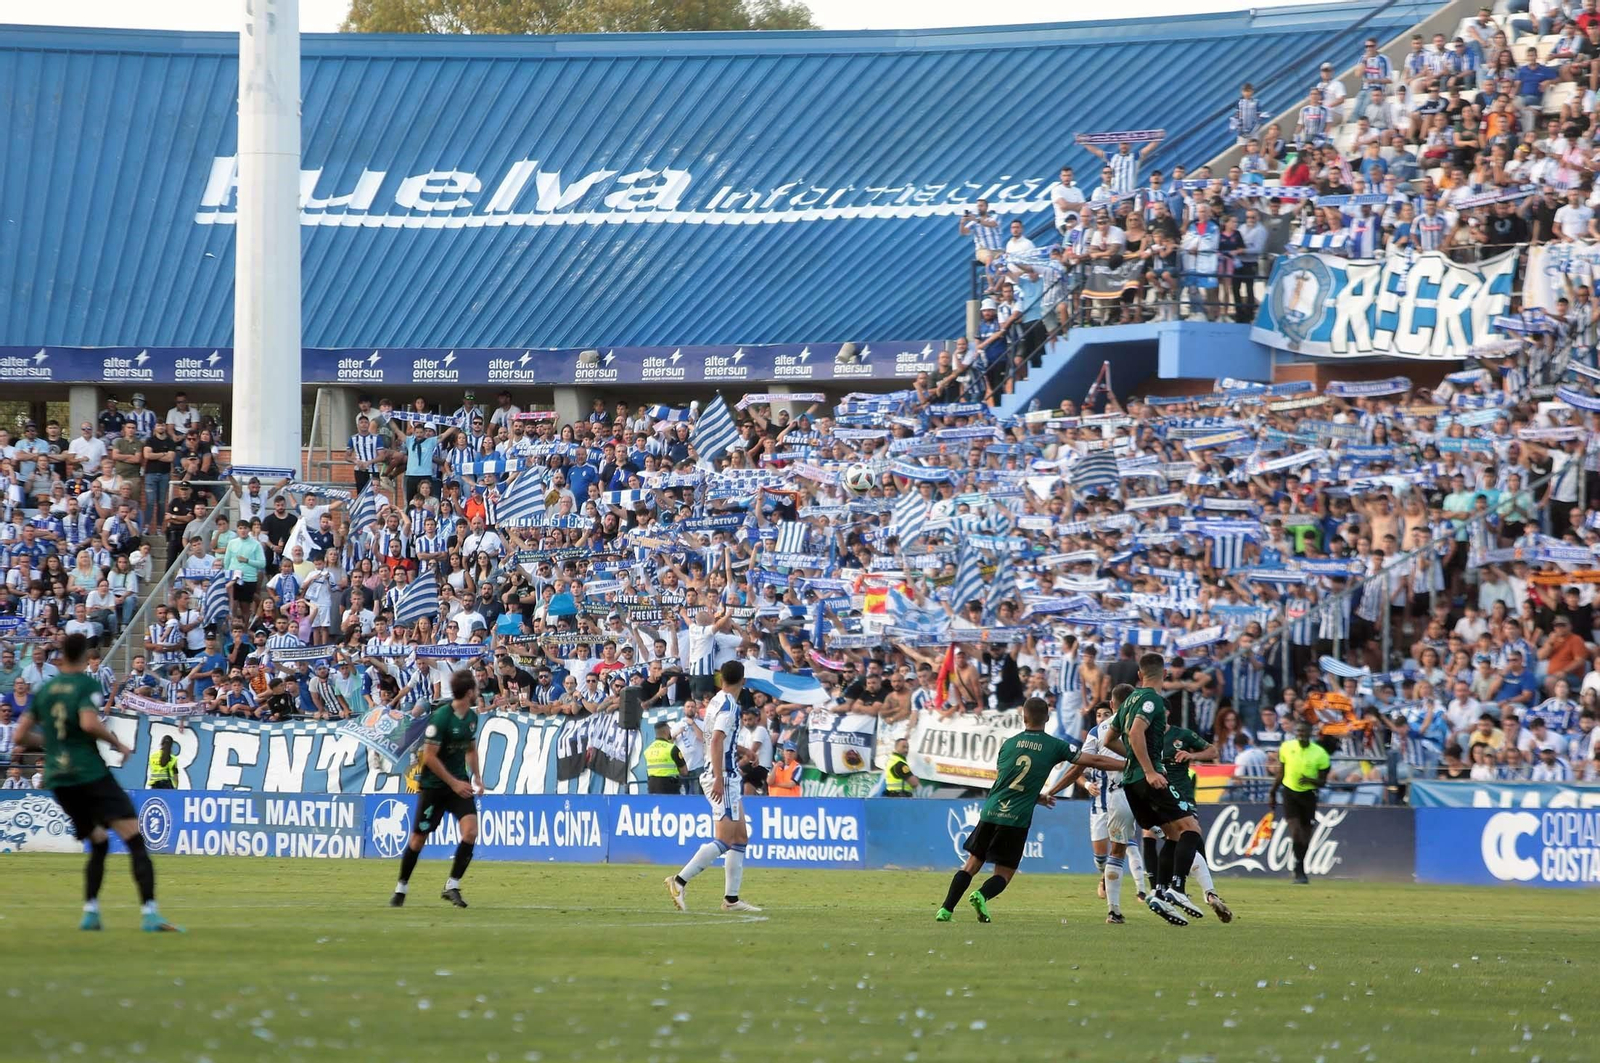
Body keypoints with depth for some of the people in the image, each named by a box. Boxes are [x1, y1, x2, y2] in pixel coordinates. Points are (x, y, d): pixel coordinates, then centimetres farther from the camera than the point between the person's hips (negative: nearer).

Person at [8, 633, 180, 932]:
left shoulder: (44, 690, 13)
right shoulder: (88, 685, -4)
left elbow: (20, 734, 13)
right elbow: (89, 723, -21)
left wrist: (18, 746, 34)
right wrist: (117, 743, -7)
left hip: (57, 778, 6)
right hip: (90, 773, -6)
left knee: (98, 843, 22)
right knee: (134, 838, -12)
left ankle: (90, 912, 9)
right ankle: (149, 913, -28)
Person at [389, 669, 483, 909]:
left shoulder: (471, 716, 4)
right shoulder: (441, 717, -20)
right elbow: (429, 757, -20)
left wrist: (476, 776, 9)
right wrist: (454, 783, -18)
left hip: (459, 783, 5)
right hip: (433, 784, -5)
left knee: (470, 830, -14)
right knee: (419, 837, 3)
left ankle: (452, 886, -7)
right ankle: (401, 887, 23)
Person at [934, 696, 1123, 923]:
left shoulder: (1009, 743, 10)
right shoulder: (1055, 746, 1)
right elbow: (1093, 760, 5)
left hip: (990, 812, 2)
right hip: (1017, 819, -2)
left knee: (972, 865, 13)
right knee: (1004, 873, 8)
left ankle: (945, 910, 4)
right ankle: (982, 895, -22)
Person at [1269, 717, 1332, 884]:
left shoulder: (1319, 754, -9)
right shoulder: (1286, 748, -2)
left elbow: (1322, 781, -3)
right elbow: (1280, 773, 11)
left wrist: (1310, 780, -24)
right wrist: (1272, 794, 15)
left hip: (1308, 795, 0)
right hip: (1290, 793, 0)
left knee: (1305, 837, 6)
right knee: (1295, 832, -16)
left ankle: (1299, 870, 25)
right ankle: (1300, 871, -14)